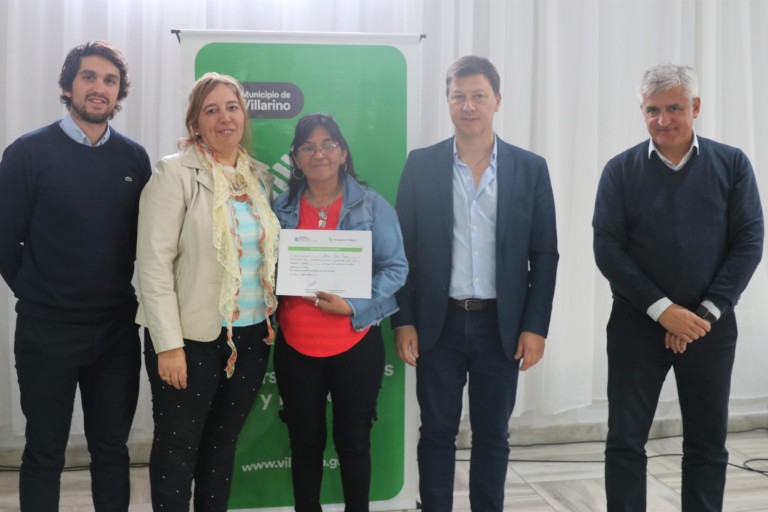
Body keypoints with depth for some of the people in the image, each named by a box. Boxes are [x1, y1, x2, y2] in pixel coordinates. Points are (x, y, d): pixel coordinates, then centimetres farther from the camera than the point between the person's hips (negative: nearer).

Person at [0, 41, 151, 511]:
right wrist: (38, 295, 3)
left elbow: (145, 238, 7)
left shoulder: (135, 159, 2)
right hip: (47, 331, -2)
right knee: (45, 453, 10)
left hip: (117, 329, 3)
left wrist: (127, 297, 2)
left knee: (112, 449, 14)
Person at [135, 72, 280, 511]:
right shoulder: (176, 171, -9)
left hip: (251, 335, 5)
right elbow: (154, 261, -13)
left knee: (223, 444, 17)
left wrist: (271, 320, 7)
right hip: (191, 337, -5)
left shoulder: (261, 176, 9)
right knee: (177, 449, 8)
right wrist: (168, 343, -18)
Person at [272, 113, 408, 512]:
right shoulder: (282, 208, 4)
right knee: (305, 441, 14)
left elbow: (395, 267, -6)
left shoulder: (372, 205, -4)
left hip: (356, 344, -2)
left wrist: (355, 307, -19)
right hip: (295, 347, 2)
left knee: (353, 439, 11)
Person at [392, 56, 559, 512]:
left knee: (493, 435, 11)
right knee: (437, 431, 9)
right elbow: (404, 250, 1)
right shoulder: (421, 165, 1)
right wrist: (403, 322, -4)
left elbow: (545, 255, 1)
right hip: (439, 323, 0)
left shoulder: (530, 168, 1)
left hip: (501, 325, 1)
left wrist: (535, 326, -4)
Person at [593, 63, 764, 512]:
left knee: (708, 443, 10)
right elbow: (607, 249, -6)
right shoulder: (621, 170, -2)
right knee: (626, 440, 4)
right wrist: (663, 309, -13)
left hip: (710, 325, 1)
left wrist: (705, 313, -11)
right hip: (637, 323, 0)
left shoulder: (732, 164, 0)